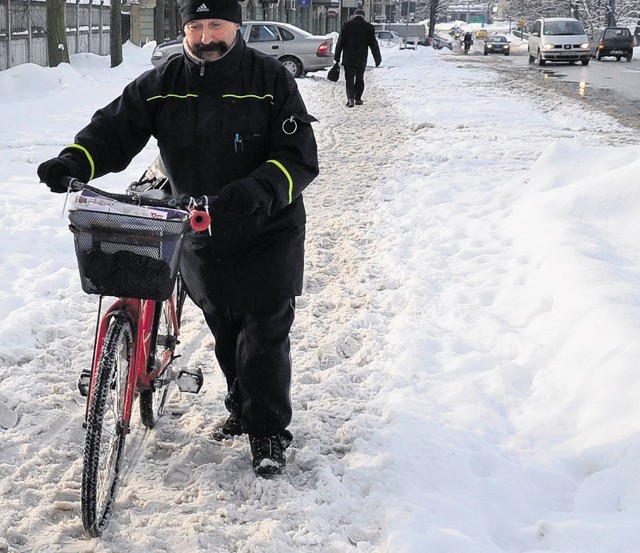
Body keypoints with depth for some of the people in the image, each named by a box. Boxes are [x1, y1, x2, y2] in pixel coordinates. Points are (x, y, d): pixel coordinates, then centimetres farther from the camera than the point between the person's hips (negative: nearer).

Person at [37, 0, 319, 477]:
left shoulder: (271, 80, -12)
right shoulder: (161, 86, -3)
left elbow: (301, 157, -17)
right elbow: (114, 129, -5)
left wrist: (261, 189, -35)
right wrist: (75, 161, -26)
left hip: (267, 231, -4)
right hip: (201, 236, 4)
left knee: (265, 331, -3)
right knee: (225, 331, 17)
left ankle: (269, 431, 10)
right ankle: (243, 407, 39)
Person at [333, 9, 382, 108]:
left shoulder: (346, 25, 1)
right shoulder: (368, 27, 2)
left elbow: (340, 43, 1)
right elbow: (373, 44, 4)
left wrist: (336, 57, 6)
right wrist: (378, 58, 10)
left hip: (348, 59, -1)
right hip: (361, 60, 1)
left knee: (349, 79, 0)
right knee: (359, 79, 14)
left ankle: (350, 98, -15)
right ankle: (358, 99, 17)